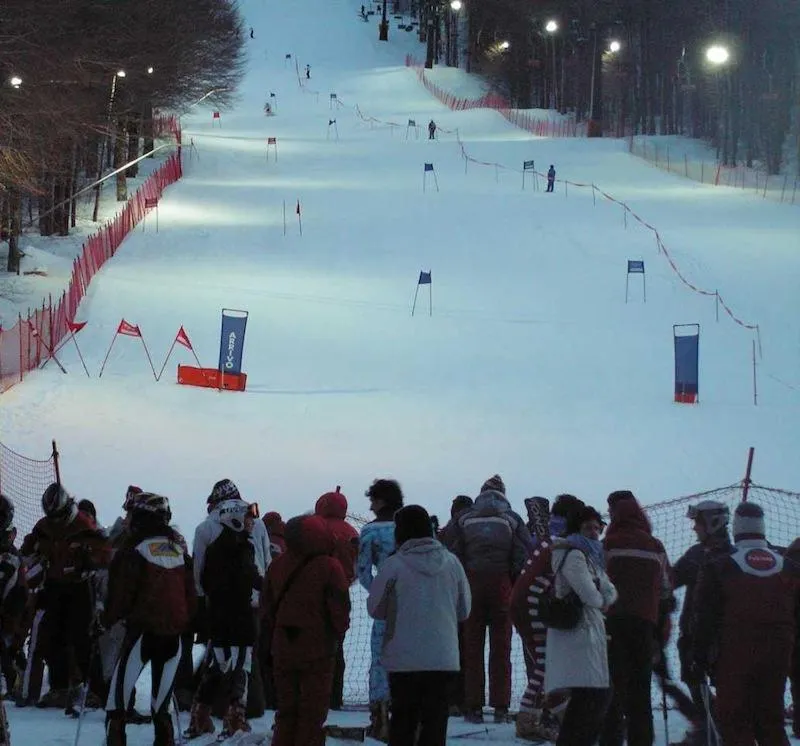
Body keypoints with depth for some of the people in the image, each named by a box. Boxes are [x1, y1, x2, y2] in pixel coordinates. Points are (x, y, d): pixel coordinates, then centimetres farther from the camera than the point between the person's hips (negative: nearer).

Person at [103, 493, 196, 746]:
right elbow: (191, 594, 13)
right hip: (173, 633, 6)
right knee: (162, 702, 13)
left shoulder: (135, 552, -9)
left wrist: (108, 619, 6)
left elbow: (121, 594, -9)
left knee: (118, 696, 0)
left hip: (143, 630, -6)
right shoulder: (179, 550, 9)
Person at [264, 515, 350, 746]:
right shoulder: (328, 567, -15)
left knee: (286, 710, 14)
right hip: (318, 650, -5)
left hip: (283, 649, 5)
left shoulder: (278, 565, 2)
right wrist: (338, 632, 4)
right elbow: (340, 608, -14)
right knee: (313, 712, 3)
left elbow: (268, 603, 10)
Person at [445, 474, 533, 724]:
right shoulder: (512, 520, 2)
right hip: (502, 587, 0)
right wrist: (516, 585, 8)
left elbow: (454, 555, -1)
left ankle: (473, 707, 3)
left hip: (472, 586, 0)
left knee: (472, 648, 5)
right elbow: (524, 556, -4)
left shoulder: (465, 519, 3)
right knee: (501, 648, 5)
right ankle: (500, 707, 3)